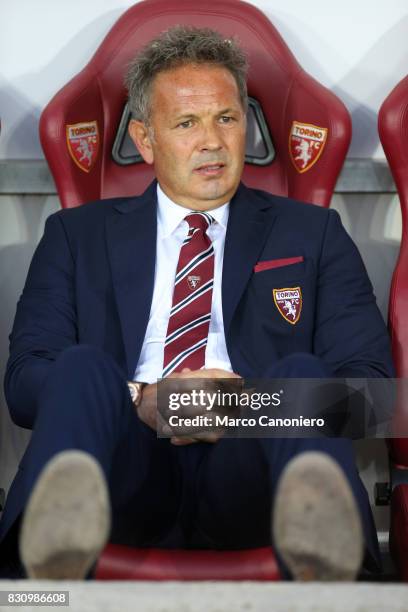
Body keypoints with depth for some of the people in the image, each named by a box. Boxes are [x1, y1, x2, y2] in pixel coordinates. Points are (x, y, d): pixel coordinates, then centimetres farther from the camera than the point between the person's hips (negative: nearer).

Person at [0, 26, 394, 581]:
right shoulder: (77, 235, 23)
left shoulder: (313, 235, 23)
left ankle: (316, 524, -61)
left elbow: (369, 377, 11)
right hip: (130, 466, 0)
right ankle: (62, 517, -59)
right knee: (81, 368, -29)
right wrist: (137, 402, -11)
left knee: (299, 371, -30)